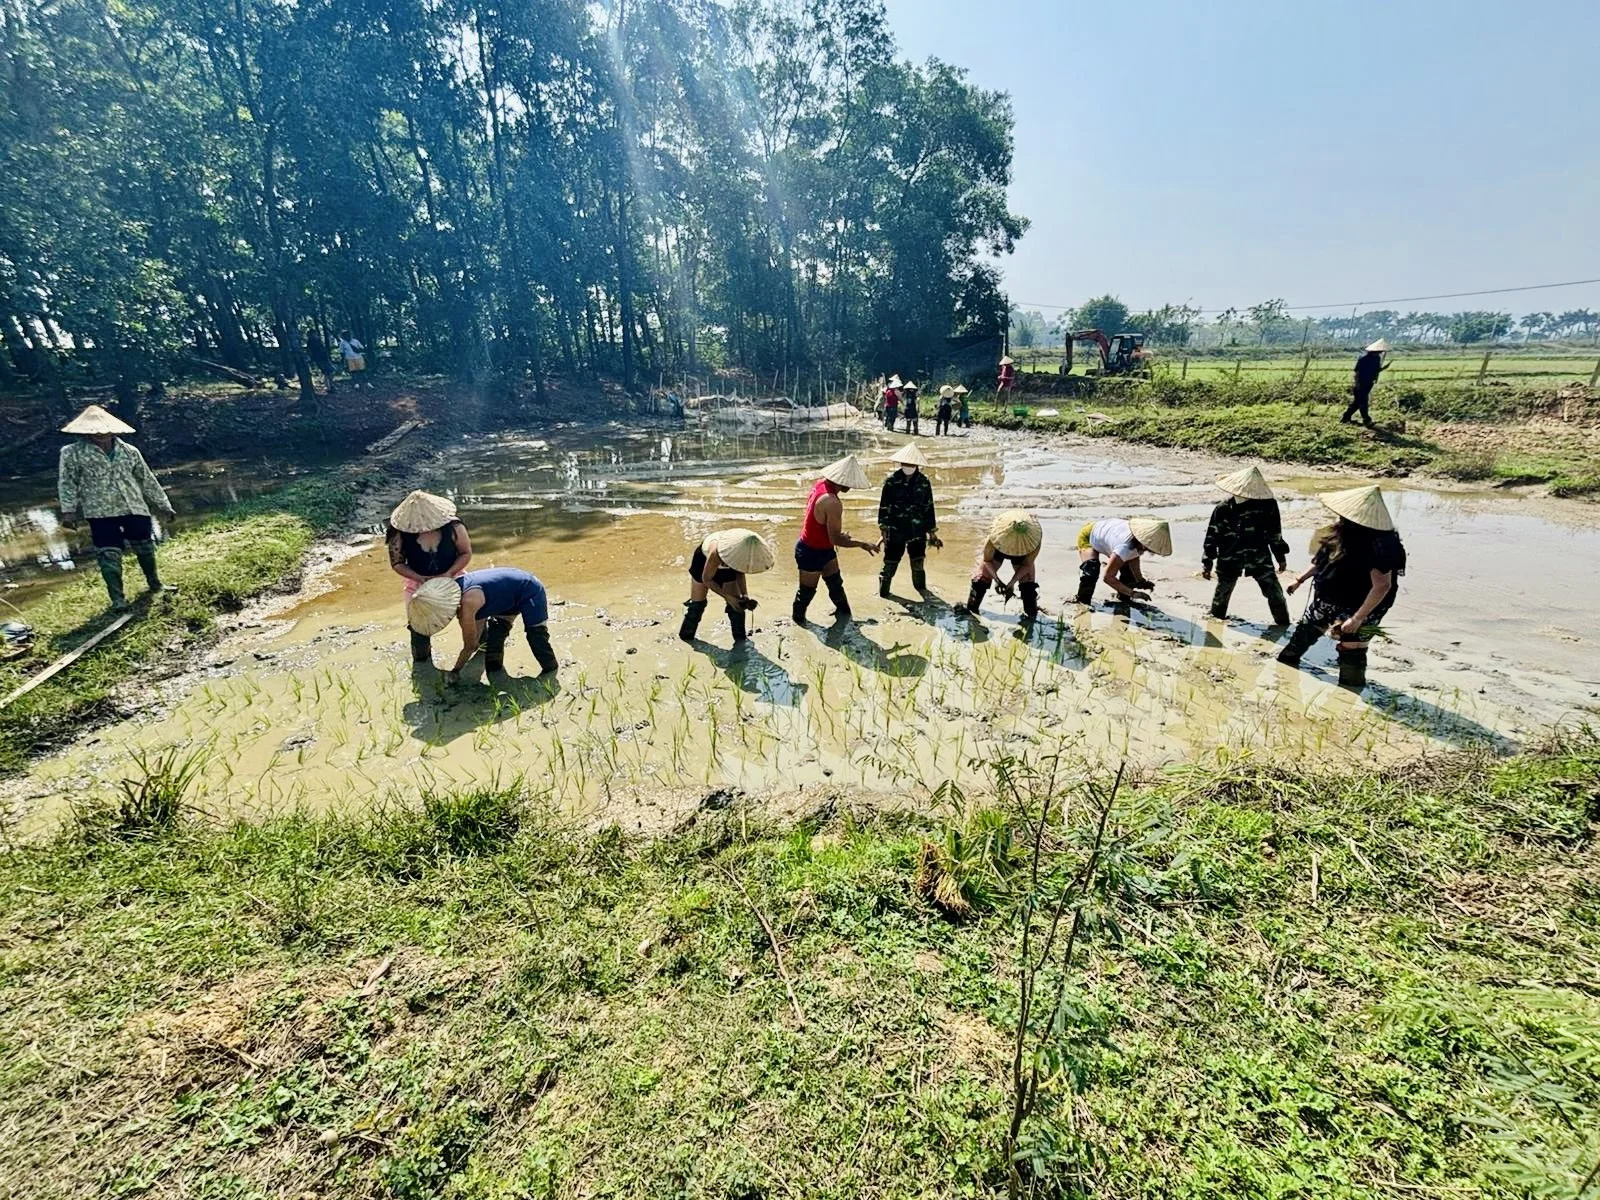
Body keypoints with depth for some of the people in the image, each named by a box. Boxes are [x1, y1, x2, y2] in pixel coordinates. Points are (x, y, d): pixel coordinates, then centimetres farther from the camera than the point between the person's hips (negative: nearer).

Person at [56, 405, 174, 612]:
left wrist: (163, 505, 15)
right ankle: (118, 599, 1)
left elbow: (147, 480, 14)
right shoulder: (72, 453, 2)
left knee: (145, 548, 12)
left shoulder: (130, 451, 7)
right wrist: (68, 510, -9)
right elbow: (67, 482, 0)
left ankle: (155, 583, 35)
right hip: (100, 512, -2)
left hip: (135, 509, 2)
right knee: (109, 555, -5)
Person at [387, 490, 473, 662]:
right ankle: (421, 662, 32)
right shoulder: (400, 533, -23)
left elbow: (466, 553, -14)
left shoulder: (452, 526, -25)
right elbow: (397, 563, -12)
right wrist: (421, 578, -28)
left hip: (453, 579, 0)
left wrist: (448, 574, -27)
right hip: (419, 583, 0)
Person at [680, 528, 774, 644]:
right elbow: (706, 579, -28)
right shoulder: (716, 553, -45)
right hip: (703, 560, -3)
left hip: (727, 565, 4)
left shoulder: (743, 552, -32)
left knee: (736, 602, -3)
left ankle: (741, 639, 9)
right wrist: (728, 597, -33)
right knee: (697, 603, 3)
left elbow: (740, 571, -10)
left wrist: (744, 594, -23)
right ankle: (686, 636, 21)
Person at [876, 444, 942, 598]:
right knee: (891, 561, 2)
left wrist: (932, 532, 7)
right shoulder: (891, 481, -6)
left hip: (917, 529, 2)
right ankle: (883, 589, 18)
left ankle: (921, 586, 35)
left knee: (919, 561, 13)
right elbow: (884, 506, -3)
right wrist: (884, 528, -6)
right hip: (896, 529, -2)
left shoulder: (924, 482, 1)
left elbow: (928, 508, 6)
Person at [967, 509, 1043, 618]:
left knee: (1027, 577, -12)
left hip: (1022, 552, 1)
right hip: (998, 549, -1)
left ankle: (1031, 613, 0)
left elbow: (1027, 565, -25)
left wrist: (1012, 583, -34)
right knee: (983, 574, -10)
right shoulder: (995, 536, -43)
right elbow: (987, 560, -25)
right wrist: (997, 580, -36)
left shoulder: (1035, 538, -39)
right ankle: (970, 608, 0)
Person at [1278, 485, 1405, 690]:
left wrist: (1358, 618, -27)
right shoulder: (1342, 532, -3)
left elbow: (1382, 586, -27)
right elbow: (1321, 560, 13)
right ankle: (1284, 665, 42)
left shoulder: (1377, 544, -28)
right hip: (1326, 601, 8)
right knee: (1303, 632, 21)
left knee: (1351, 653, 4)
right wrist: (1300, 580, 16)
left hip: (1355, 609, -8)